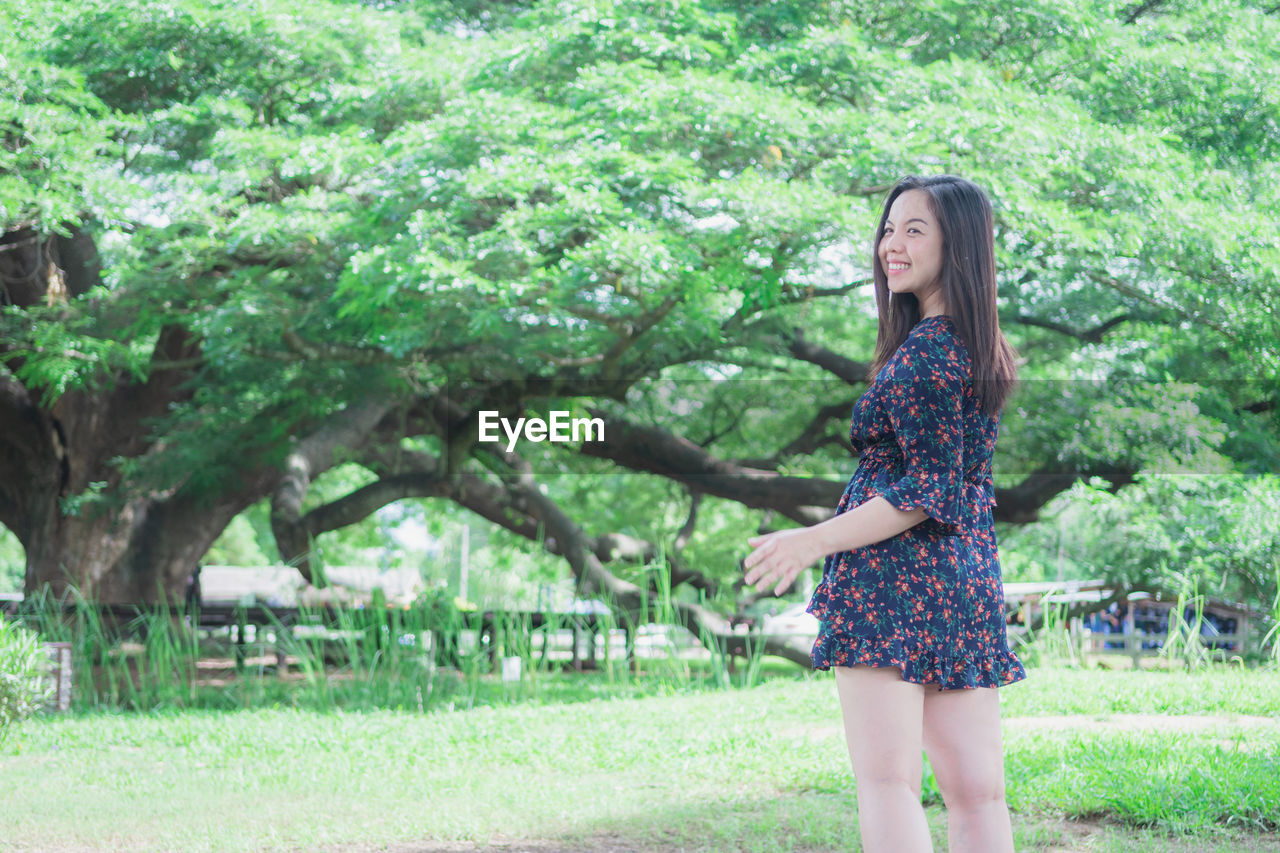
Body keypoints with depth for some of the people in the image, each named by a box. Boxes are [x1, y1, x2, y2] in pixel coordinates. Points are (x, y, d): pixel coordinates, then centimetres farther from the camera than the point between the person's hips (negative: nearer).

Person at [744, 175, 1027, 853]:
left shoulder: (926, 349, -12)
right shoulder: (986, 348, 16)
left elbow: (932, 489, -16)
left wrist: (816, 539, -14)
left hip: (896, 569, -9)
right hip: (970, 574, 9)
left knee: (885, 779, -9)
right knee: (977, 794, 5)